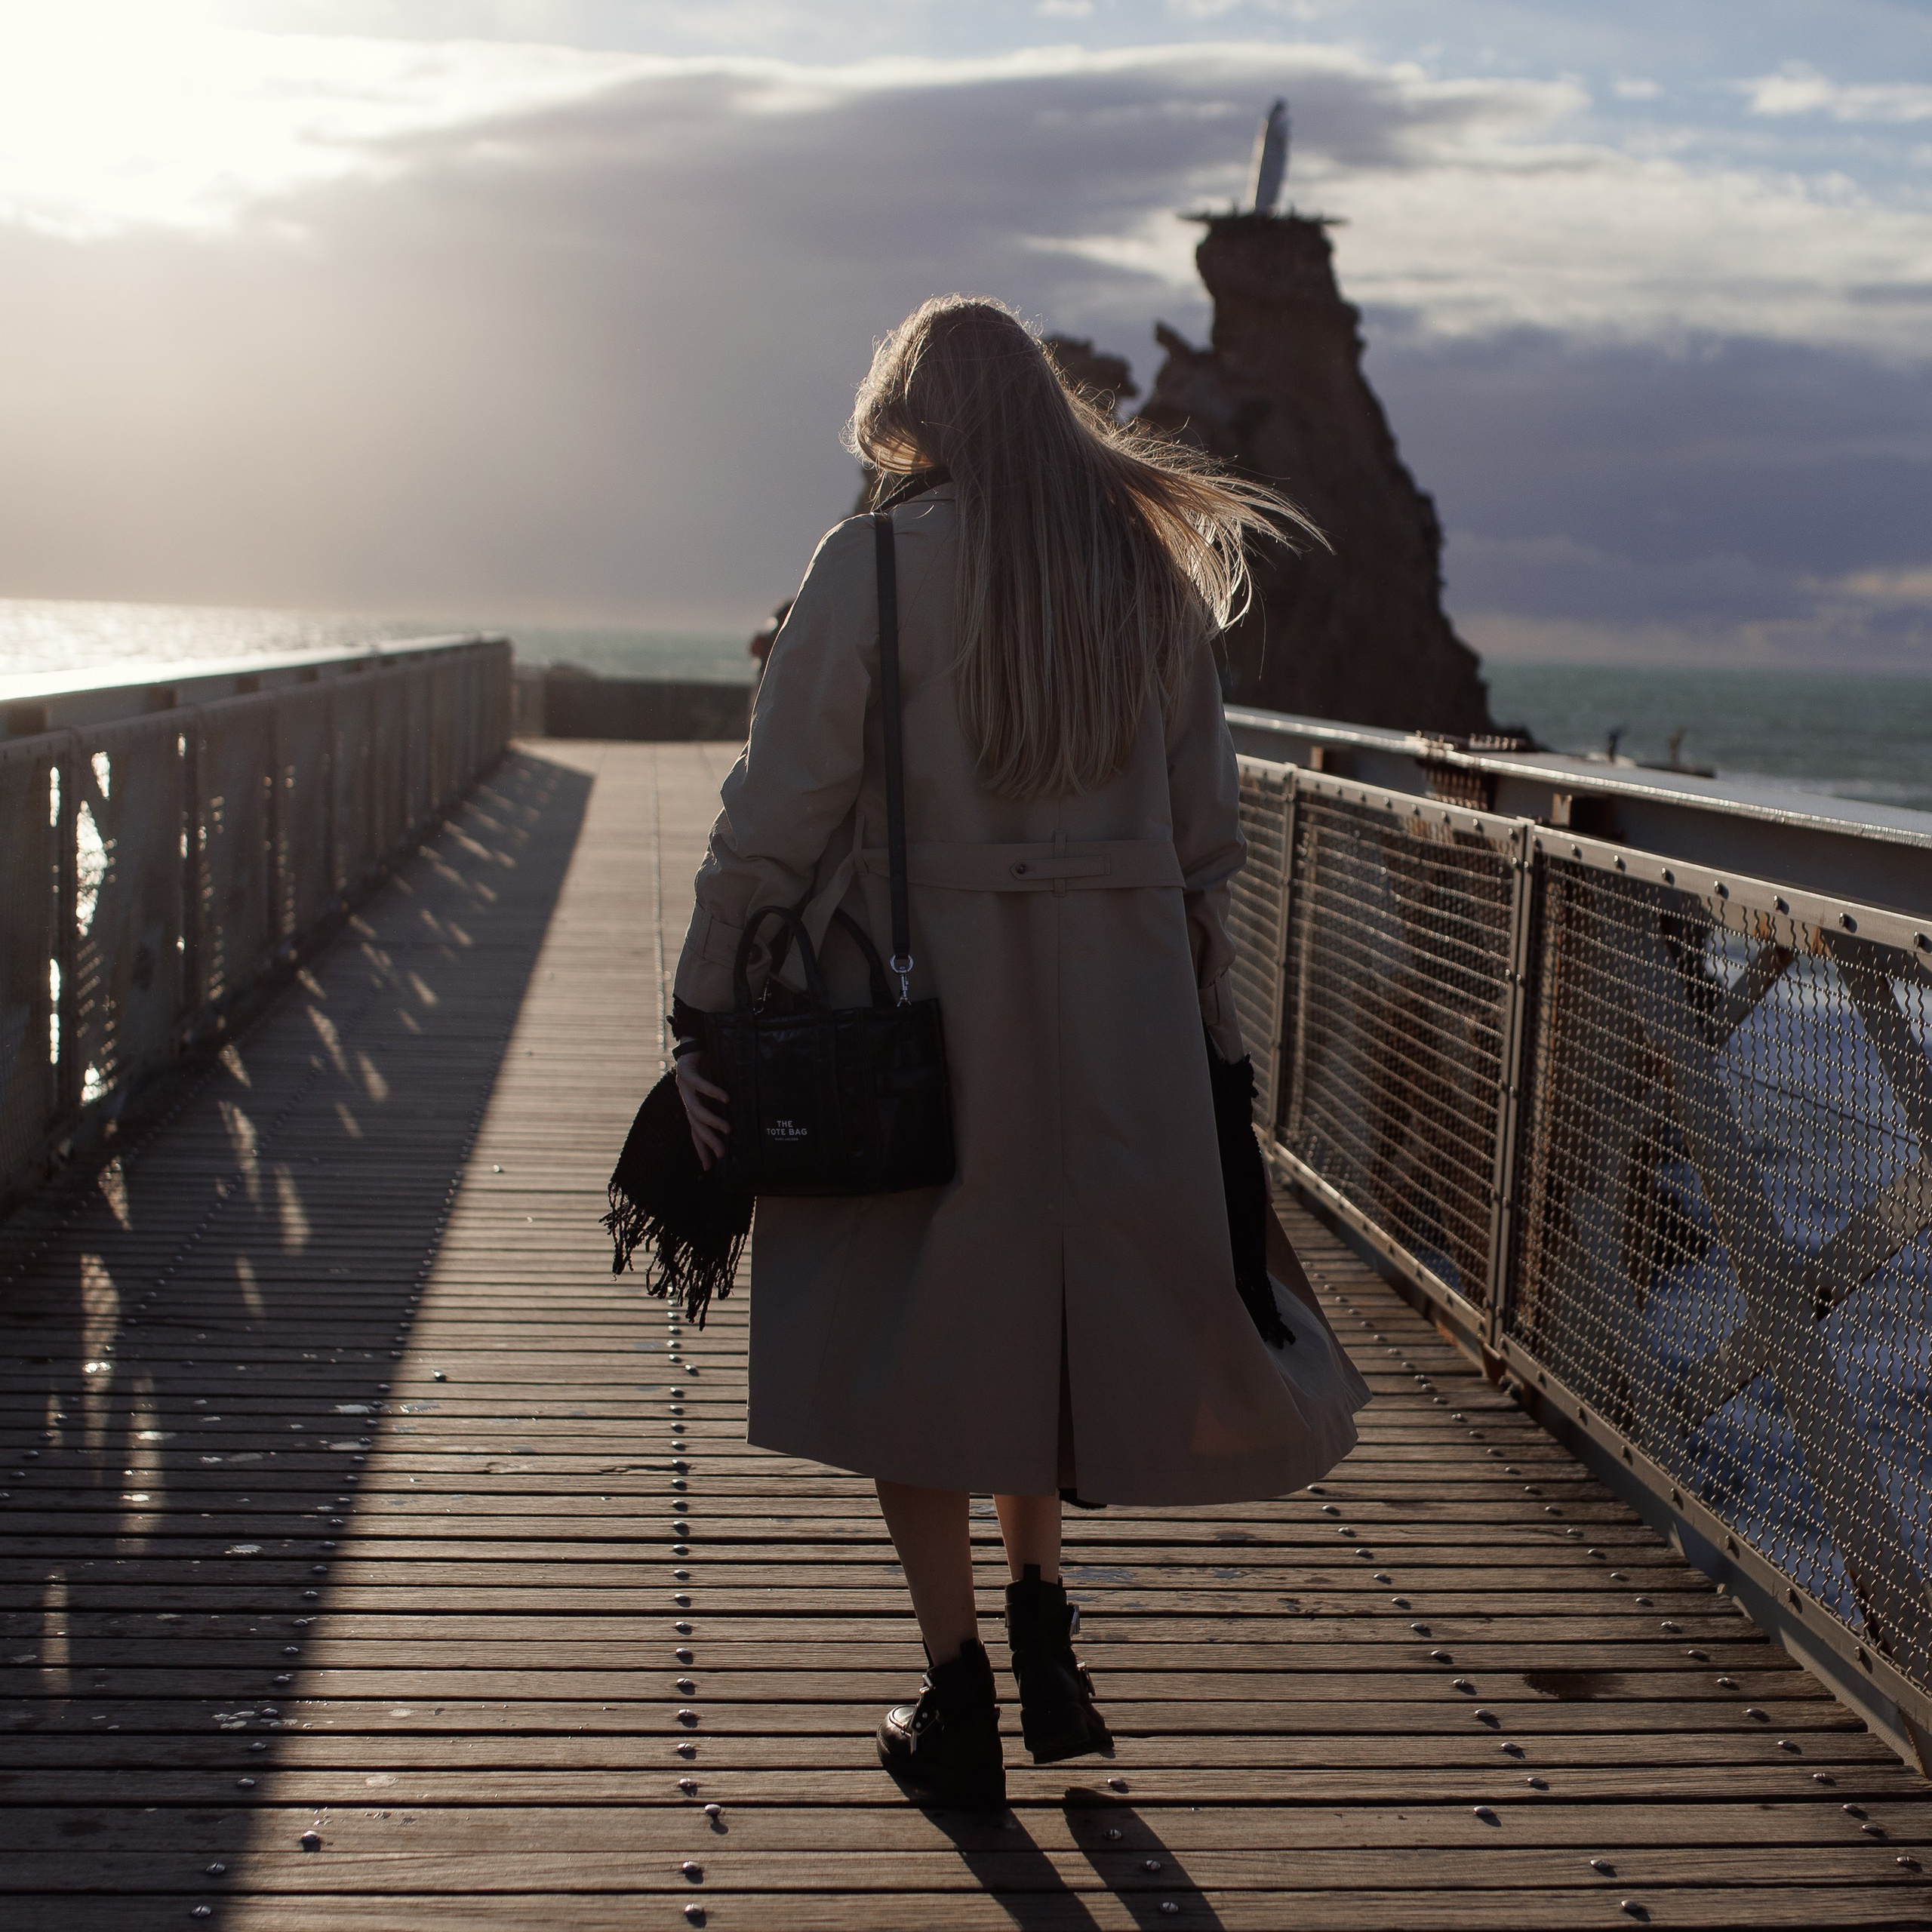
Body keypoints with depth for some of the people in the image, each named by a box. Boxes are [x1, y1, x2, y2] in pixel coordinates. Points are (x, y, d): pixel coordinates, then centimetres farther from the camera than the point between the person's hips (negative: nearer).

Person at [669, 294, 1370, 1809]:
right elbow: (1208, 832, 8)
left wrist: (706, 1012, -4)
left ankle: (959, 1700, 14)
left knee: (909, 1333, 10)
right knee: (1063, 1294, 24)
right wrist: (1201, 1029, 15)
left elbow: (779, 814, -10)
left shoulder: (876, 565, -8)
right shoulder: (1154, 566, 6)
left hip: (921, 994, -4)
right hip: (1118, 1003, 4)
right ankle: (1042, 1612, 19)